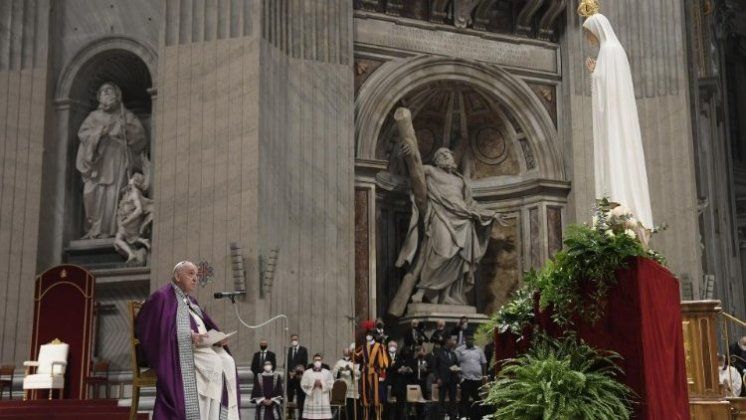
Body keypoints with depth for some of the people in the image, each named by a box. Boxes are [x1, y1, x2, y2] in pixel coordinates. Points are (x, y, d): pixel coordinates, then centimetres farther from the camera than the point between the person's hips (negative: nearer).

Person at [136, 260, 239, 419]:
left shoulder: (190, 301, 25)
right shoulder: (162, 297, 0)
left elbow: (206, 326, 21)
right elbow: (158, 329, -11)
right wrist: (189, 335, -19)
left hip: (202, 346, 8)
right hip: (183, 350, -7)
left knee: (228, 363, -18)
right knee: (215, 364, -30)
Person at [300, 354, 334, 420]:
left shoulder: (327, 372, 9)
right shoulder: (307, 372, 8)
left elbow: (331, 385, 3)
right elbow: (303, 385, 1)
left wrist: (322, 384, -11)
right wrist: (313, 384, -11)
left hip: (323, 401, 0)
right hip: (311, 400, 0)